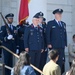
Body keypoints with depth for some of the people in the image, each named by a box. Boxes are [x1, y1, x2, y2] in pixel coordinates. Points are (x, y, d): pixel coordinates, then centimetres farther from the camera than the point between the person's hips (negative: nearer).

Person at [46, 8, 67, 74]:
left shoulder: (63, 24, 19)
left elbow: (65, 34, 18)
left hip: (62, 46, 4)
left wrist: (65, 44, 10)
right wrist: (49, 44, -10)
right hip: (54, 46, -4)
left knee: (61, 62, 0)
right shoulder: (50, 23, 2)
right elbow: (47, 34, -3)